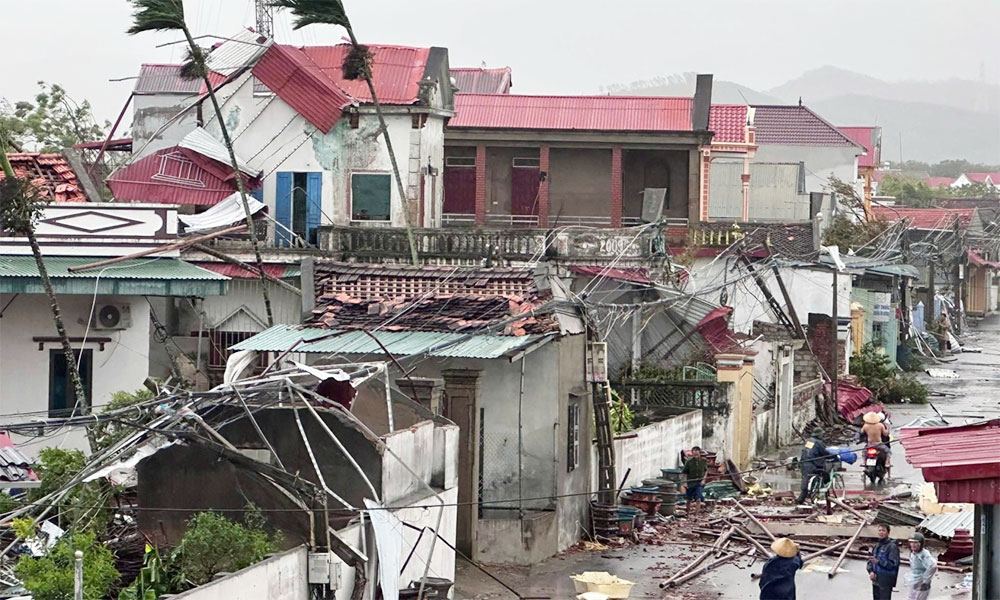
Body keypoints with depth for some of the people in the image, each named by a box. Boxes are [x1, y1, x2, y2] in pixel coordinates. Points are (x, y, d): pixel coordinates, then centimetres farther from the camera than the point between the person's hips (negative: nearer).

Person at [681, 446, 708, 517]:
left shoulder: (703, 462, -4)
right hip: (690, 483, 0)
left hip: (699, 483, 0)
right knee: (689, 499, 12)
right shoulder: (689, 462, -10)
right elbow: (685, 473, -3)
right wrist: (685, 482, -11)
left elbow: (706, 471, 12)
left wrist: (703, 479, 0)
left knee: (698, 499, -13)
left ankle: (696, 514, -10)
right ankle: (688, 513, 32)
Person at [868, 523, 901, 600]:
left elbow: (893, 564, -18)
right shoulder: (876, 546, 14)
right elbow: (870, 561, 16)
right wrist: (871, 571, -3)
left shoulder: (892, 547, -10)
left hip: (886, 582, -8)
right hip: (875, 581, 8)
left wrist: (878, 562, -27)